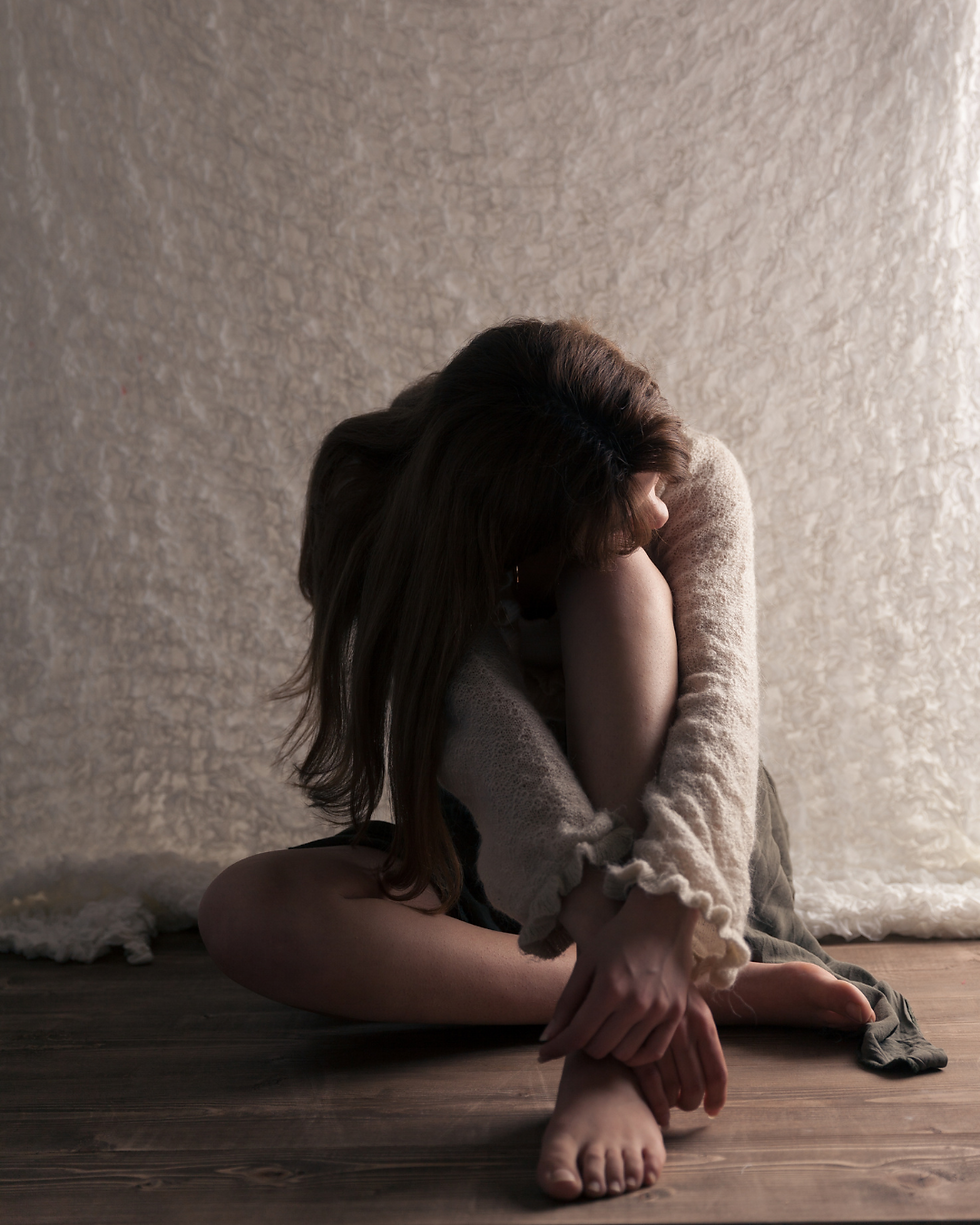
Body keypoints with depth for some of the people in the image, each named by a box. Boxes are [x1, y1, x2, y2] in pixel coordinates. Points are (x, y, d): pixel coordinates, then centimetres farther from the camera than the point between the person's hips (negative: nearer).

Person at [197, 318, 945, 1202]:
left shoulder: (697, 479, -19)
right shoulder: (386, 524, -23)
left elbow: (718, 689, -34)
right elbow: (488, 735, -37)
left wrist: (665, 913, -50)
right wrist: (598, 916, -52)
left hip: (688, 848, -1)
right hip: (493, 857, 1)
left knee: (617, 582, -31)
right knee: (245, 912, -28)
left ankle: (614, 1051, -38)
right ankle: (735, 991, -32)